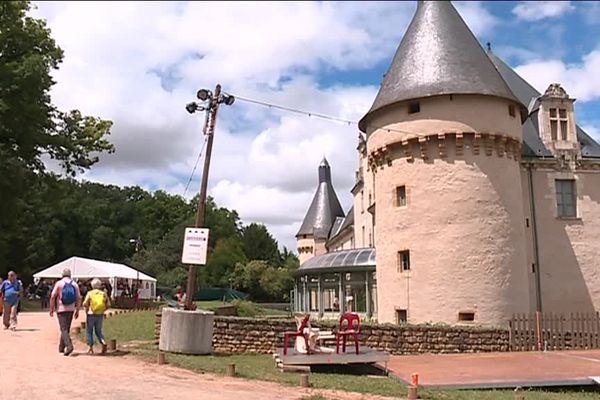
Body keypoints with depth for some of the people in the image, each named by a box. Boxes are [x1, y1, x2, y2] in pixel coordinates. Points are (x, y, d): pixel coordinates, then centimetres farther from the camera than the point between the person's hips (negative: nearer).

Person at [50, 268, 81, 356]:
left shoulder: (59, 283, -5)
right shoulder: (75, 284, 5)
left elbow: (53, 297, -9)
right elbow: (79, 298, 4)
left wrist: (52, 309, -1)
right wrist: (77, 310, 11)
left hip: (61, 309, -4)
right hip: (71, 309, 4)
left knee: (64, 329, -6)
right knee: (66, 329, 15)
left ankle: (69, 346, -23)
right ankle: (61, 348, 25)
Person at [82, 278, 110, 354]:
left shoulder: (90, 293, -4)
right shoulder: (103, 293, 4)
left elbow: (85, 304, -13)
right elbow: (108, 304, 0)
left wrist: (87, 310, 3)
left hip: (91, 315, -2)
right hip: (100, 315, 3)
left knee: (89, 331, 11)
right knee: (98, 331, 15)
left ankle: (90, 348, 10)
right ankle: (103, 342, -10)